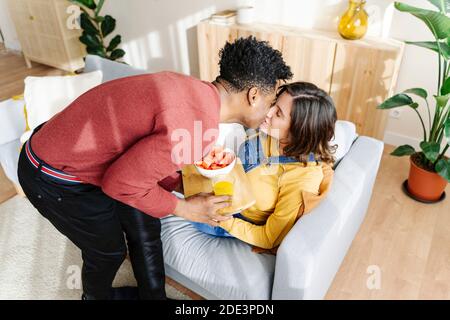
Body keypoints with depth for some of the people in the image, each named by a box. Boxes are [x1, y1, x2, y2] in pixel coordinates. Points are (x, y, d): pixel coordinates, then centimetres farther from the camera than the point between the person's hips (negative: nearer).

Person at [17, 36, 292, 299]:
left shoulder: (195, 90, -5)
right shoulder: (198, 127, -33)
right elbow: (120, 183, -25)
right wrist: (184, 208, -13)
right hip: (55, 177, -8)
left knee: (145, 228, 16)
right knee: (109, 250, 14)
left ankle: (153, 296, 40)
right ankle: (97, 296, 47)